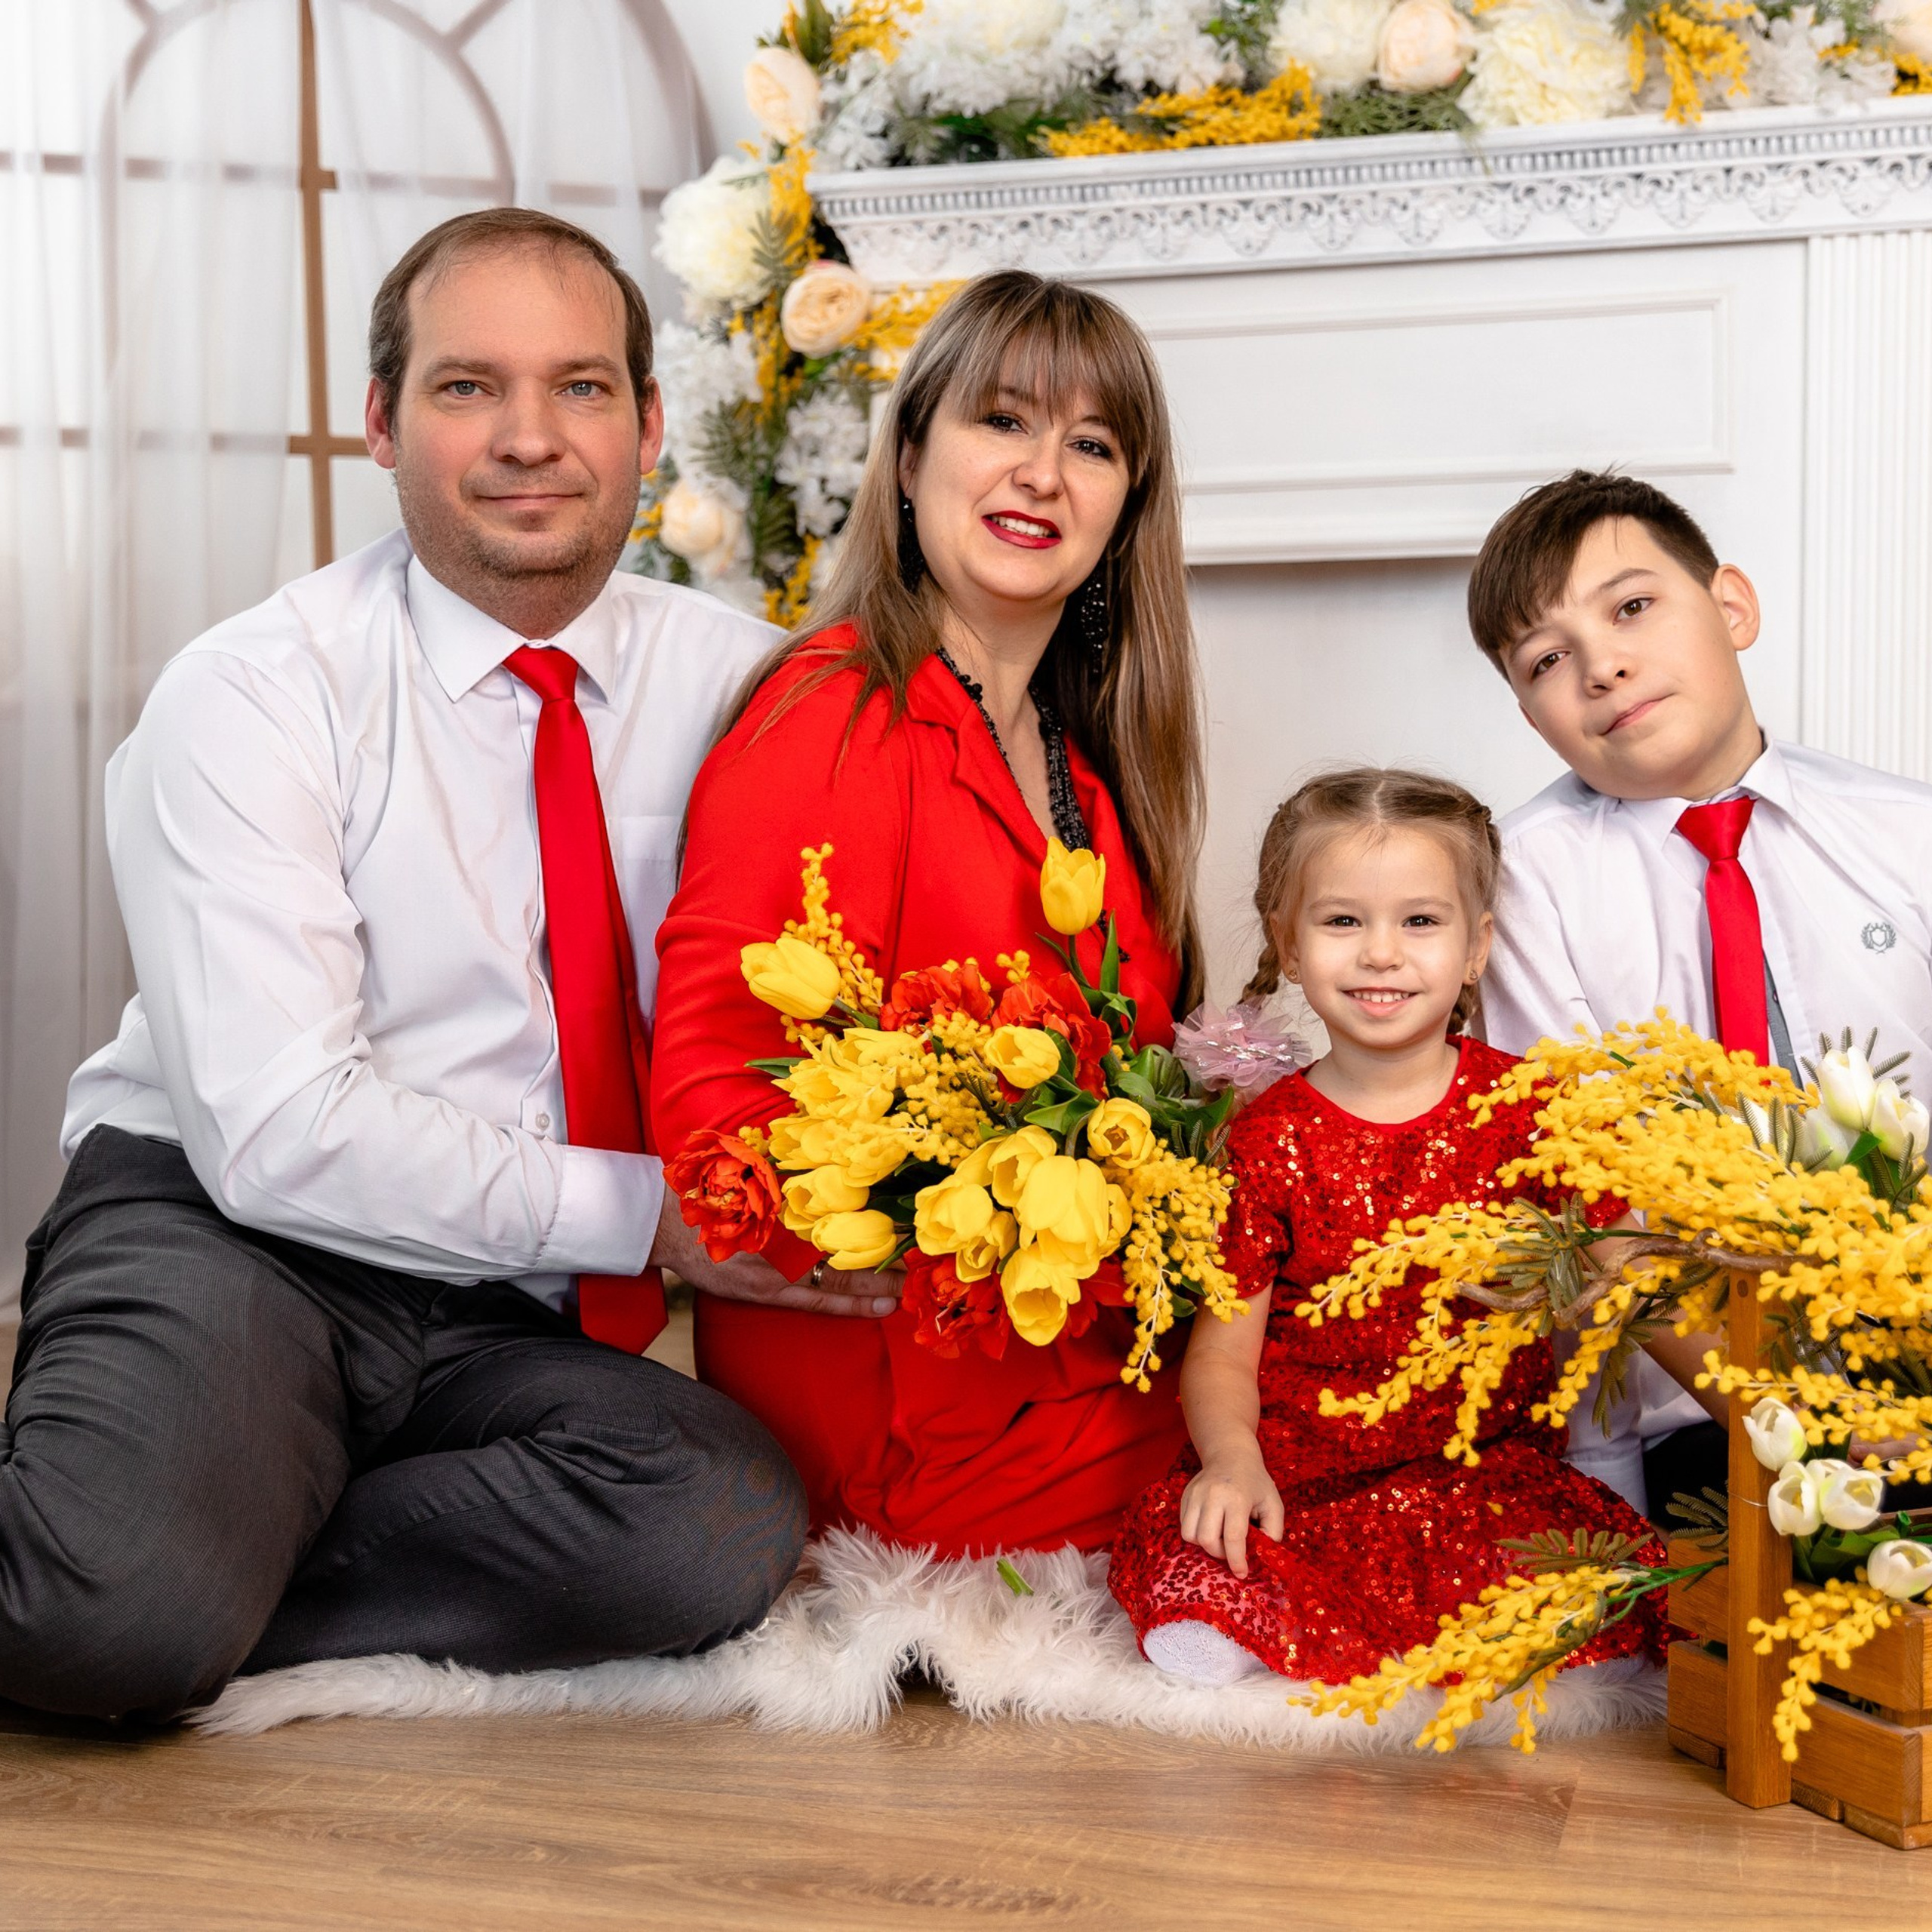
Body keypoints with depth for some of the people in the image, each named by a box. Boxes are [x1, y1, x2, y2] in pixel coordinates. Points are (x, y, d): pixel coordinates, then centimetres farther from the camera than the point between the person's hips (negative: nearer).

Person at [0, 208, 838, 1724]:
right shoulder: (252, 695, -8)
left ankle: (182, 1606, -11)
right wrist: (643, 1214, -19)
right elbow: (279, 1133, -17)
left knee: (729, 1531, -27)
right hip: (219, 1229, -4)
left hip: (514, 1314, 5)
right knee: (127, 1613, -35)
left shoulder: (734, 680, 4)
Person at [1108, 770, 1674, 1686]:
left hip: (1490, 1466, 2)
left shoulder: (1527, 1107, 4)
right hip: (1297, 1467, -1)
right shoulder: (1267, 1139, 3)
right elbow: (1224, 1349, 2)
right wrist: (1231, 1458, -19)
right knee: (1179, 1536, -32)